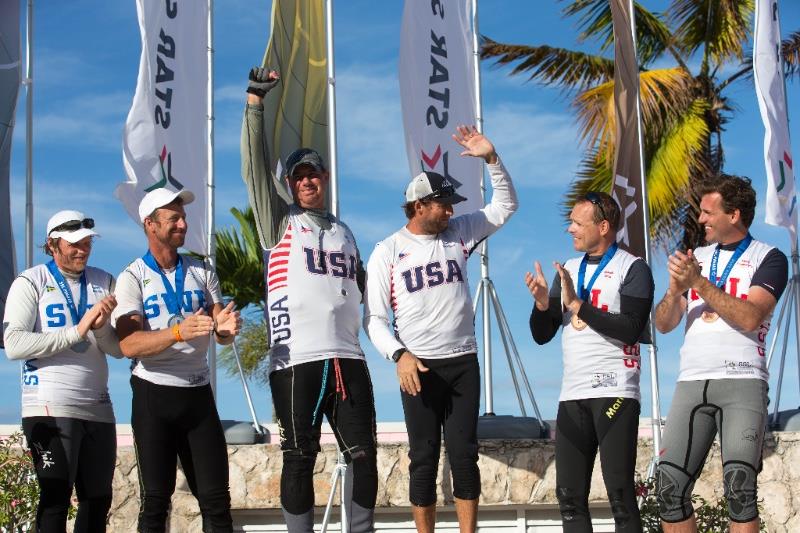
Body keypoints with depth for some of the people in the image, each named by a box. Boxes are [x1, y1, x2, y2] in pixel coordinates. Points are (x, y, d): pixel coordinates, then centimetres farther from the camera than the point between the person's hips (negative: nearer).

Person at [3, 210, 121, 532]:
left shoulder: (104, 282, 11)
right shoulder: (30, 282, -1)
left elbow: (119, 349, 6)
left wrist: (100, 326, -15)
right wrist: (76, 331, -17)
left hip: (97, 407, 5)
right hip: (50, 408, -5)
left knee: (98, 499, 9)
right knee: (56, 495, -8)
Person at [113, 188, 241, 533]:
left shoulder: (202, 272, 11)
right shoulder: (132, 278, -2)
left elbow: (222, 336, 7)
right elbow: (128, 345, -15)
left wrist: (226, 328, -18)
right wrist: (179, 332, -31)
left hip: (198, 392, 4)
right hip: (153, 394, -4)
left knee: (216, 496, 2)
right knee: (156, 498, 1)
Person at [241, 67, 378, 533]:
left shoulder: (343, 231, 22)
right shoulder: (280, 220, 10)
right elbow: (255, 168, -3)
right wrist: (256, 104, -11)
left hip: (348, 358, 4)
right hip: (296, 359, -4)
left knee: (364, 455, 2)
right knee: (300, 459, -1)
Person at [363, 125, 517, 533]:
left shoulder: (459, 233, 8)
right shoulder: (387, 252, 0)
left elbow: (505, 206, 11)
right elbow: (374, 318, -2)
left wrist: (491, 159, -2)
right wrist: (399, 354, -17)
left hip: (463, 364, 2)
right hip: (418, 368, -2)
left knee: (464, 455, 2)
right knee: (424, 458, 3)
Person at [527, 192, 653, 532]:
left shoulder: (632, 269, -1)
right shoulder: (568, 270, 18)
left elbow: (631, 329, -15)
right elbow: (542, 335, 17)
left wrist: (578, 304, -14)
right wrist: (542, 303, -3)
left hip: (615, 393, -6)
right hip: (572, 395, 6)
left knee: (620, 494, -9)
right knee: (569, 497, 4)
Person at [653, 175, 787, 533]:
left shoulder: (768, 259, 5)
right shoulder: (695, 258, 19)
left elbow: (750, 317, -11)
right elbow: (663, 324, 13)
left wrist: (699, 282, -12)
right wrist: (675, 289, -6)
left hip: (742, 381, -4)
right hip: (692, 382, 5)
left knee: (739, 484, -18)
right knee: (669, 486, -5)